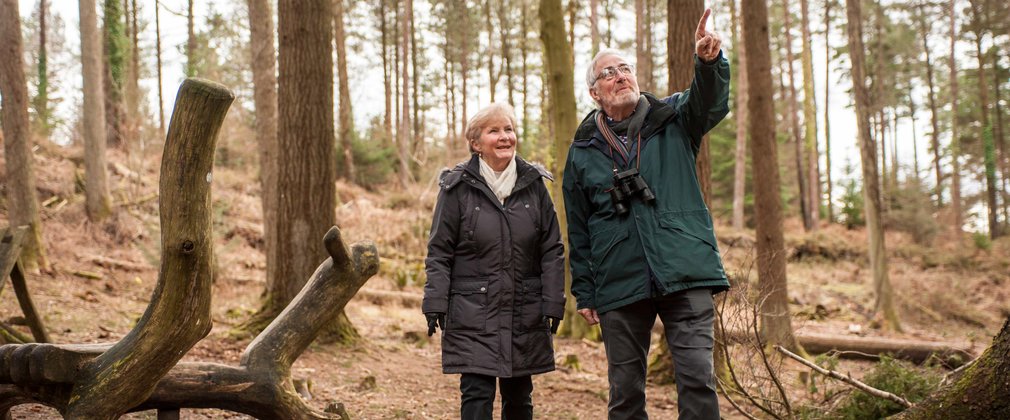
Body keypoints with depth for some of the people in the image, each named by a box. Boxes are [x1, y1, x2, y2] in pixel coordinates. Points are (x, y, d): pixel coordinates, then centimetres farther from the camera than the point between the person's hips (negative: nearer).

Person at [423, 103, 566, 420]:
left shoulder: (533, 183, 5)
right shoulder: (458, 187, -3)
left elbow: (552, 250, 6)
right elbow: (439, 252, -1)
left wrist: (553, 304, 0)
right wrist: (435, 304, -8)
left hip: (525, 313, 3)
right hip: (473, 313, -3)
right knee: (477, 394, -8)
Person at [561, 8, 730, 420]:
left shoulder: (674, 119, 6)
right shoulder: (583, 151, 8)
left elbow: (709, 102, -17)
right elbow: (578, 231, 11)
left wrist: (710, 62, -38)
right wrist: (584, 293, 8)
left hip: (685, 274, -1)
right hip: (619, 287, 2)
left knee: (697, 377, -9)